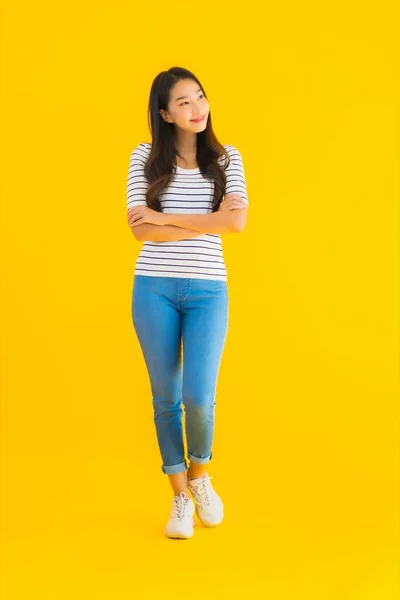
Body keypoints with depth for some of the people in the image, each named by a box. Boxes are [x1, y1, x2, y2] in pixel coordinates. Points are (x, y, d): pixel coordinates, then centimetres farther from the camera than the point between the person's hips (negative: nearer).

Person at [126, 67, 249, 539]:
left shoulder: (226, 158, 3)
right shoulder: (145, 157, 1)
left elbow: (237, 222, -12)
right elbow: (141, 229, -9)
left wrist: (167, 217, -13)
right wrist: (206, 221, -13)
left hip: (207, 291, 0)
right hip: (154, 289, 0)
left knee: (199, 397, -8)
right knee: (166, 397, 8)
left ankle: (199, 473, 25)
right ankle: (180, 496, 26)